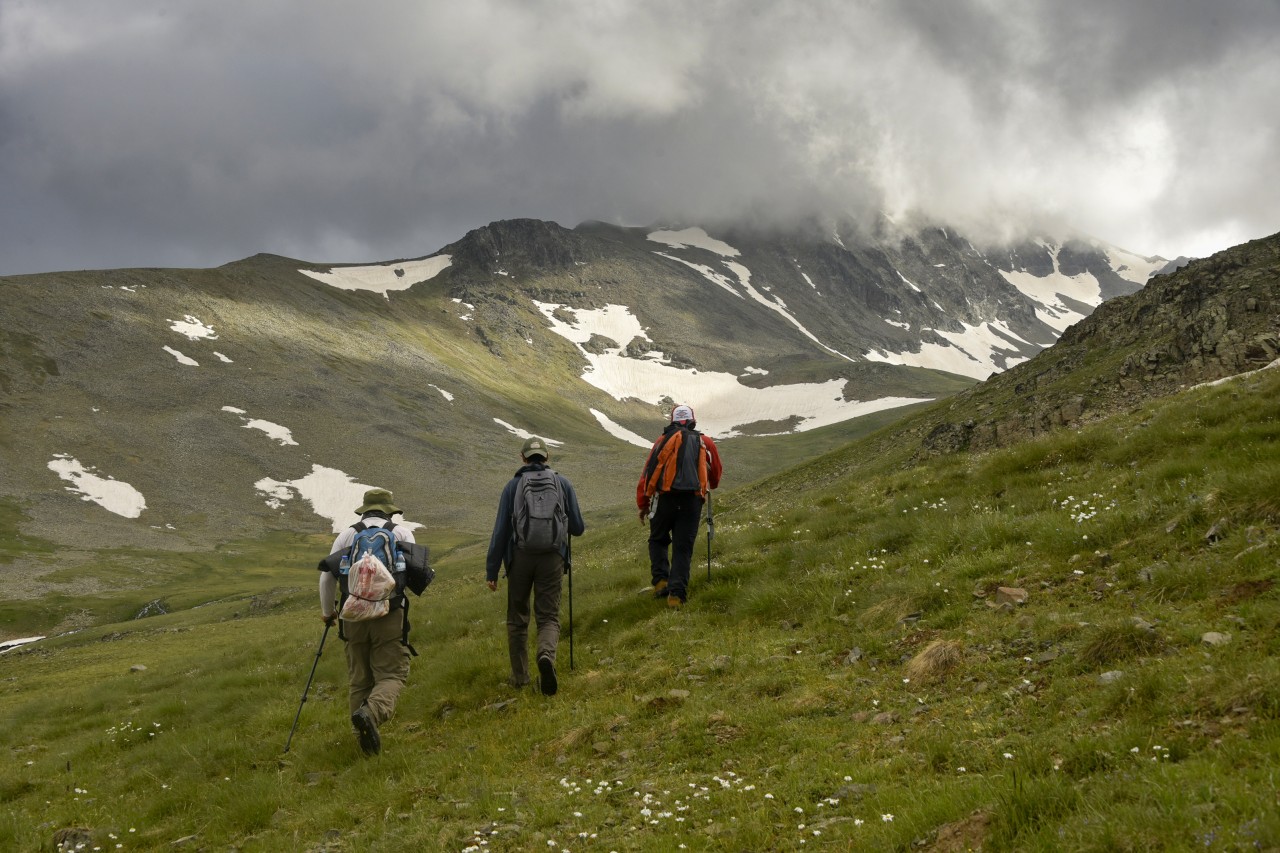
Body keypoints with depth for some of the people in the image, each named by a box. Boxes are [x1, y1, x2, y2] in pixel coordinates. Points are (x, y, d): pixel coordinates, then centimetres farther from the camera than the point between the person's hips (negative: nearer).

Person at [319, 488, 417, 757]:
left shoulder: (347, 535, 12)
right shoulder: (401, 532, 9)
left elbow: (327, 576, 8)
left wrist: (327, 611, 22)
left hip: (354, 616, 2)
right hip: (389, 615, -2)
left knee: (359, 678, 12)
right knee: (392, 674, -1)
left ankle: (364, 737, 12)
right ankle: (372, 712, -29)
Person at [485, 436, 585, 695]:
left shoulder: (513, 485, 3)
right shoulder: (562, 483, 6)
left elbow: (500, 530, -1)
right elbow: (578, 528, 8)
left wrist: (491, 570, 2)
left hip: (520, 557, 0)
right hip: (552, 557, 0)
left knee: (517, 618, 15)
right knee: (549, 616, 5)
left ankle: (519, 676, 19)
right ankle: (547, 654, -26)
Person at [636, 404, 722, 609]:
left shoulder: (664, 439, 13)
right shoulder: (706, 442, 18)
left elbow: (648, 472, 8)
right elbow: (716, 477, 31)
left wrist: (643, 504, 14)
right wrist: (709, 485, 55)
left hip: (665, 497, -1)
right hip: (693, 500, 1)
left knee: (658, 540, 19)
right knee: (683, 548, 3)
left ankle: (661, 581, 3)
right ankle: (676, 594, -7)